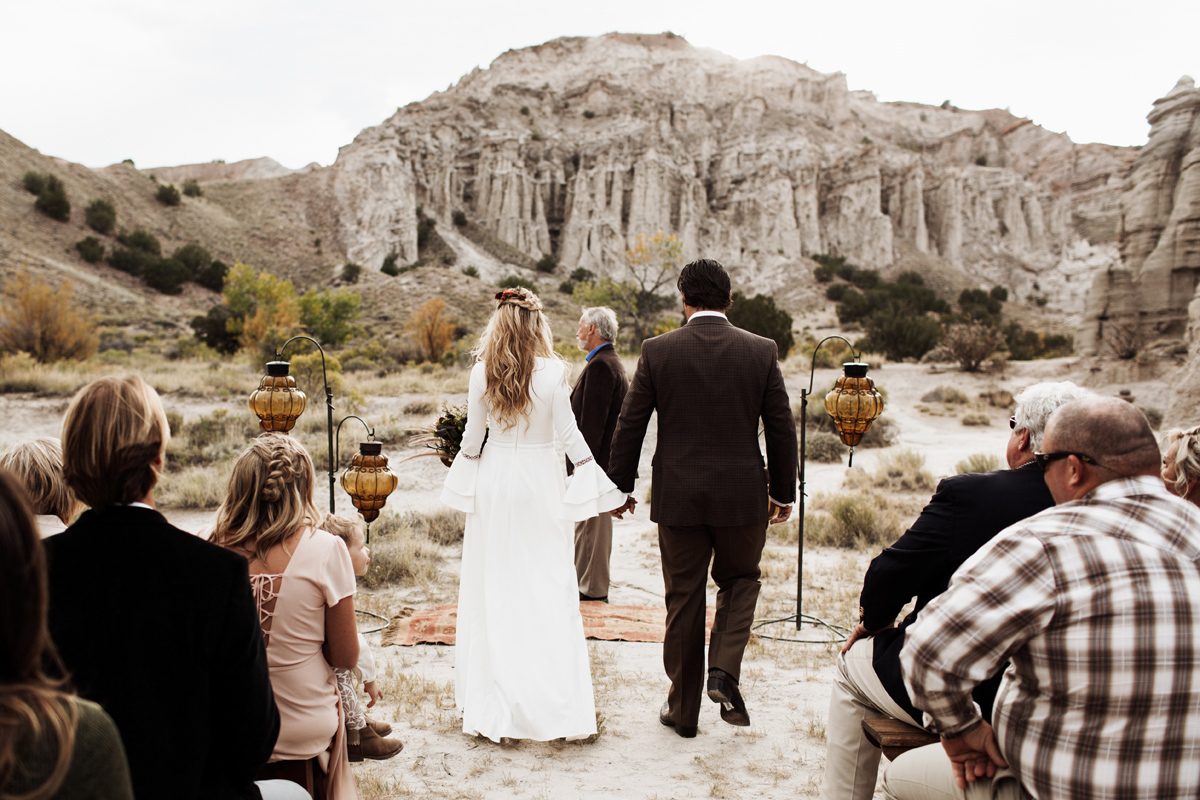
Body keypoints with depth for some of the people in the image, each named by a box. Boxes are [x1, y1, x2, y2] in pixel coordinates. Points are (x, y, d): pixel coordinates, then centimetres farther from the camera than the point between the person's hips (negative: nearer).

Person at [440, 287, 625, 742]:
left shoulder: (482, 373, -4)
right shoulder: (553, 371, -10)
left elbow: (473, 436, 3)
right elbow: (568, 432, -6)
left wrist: (465, 478, 20)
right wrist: (596, 482, 3)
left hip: (494, 480, 2)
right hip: (540, 481, -2)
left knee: (494, 588, 10)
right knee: (548, 588, 4)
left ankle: (491, 702, 17)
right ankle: (554, 702, 7)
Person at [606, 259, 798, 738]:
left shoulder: (657, 351, -5)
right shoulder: (762, 352, -2)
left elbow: (630, 425, -3)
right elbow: (781, 429, 1)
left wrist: (620, 486, 8)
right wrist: (783, 492, 12)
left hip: (678, 496, 0)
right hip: (743, 495, 0)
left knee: (683, 599, 11)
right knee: (740, 581, 23)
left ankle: (683, 710, 21)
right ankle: (725, 669, 2)